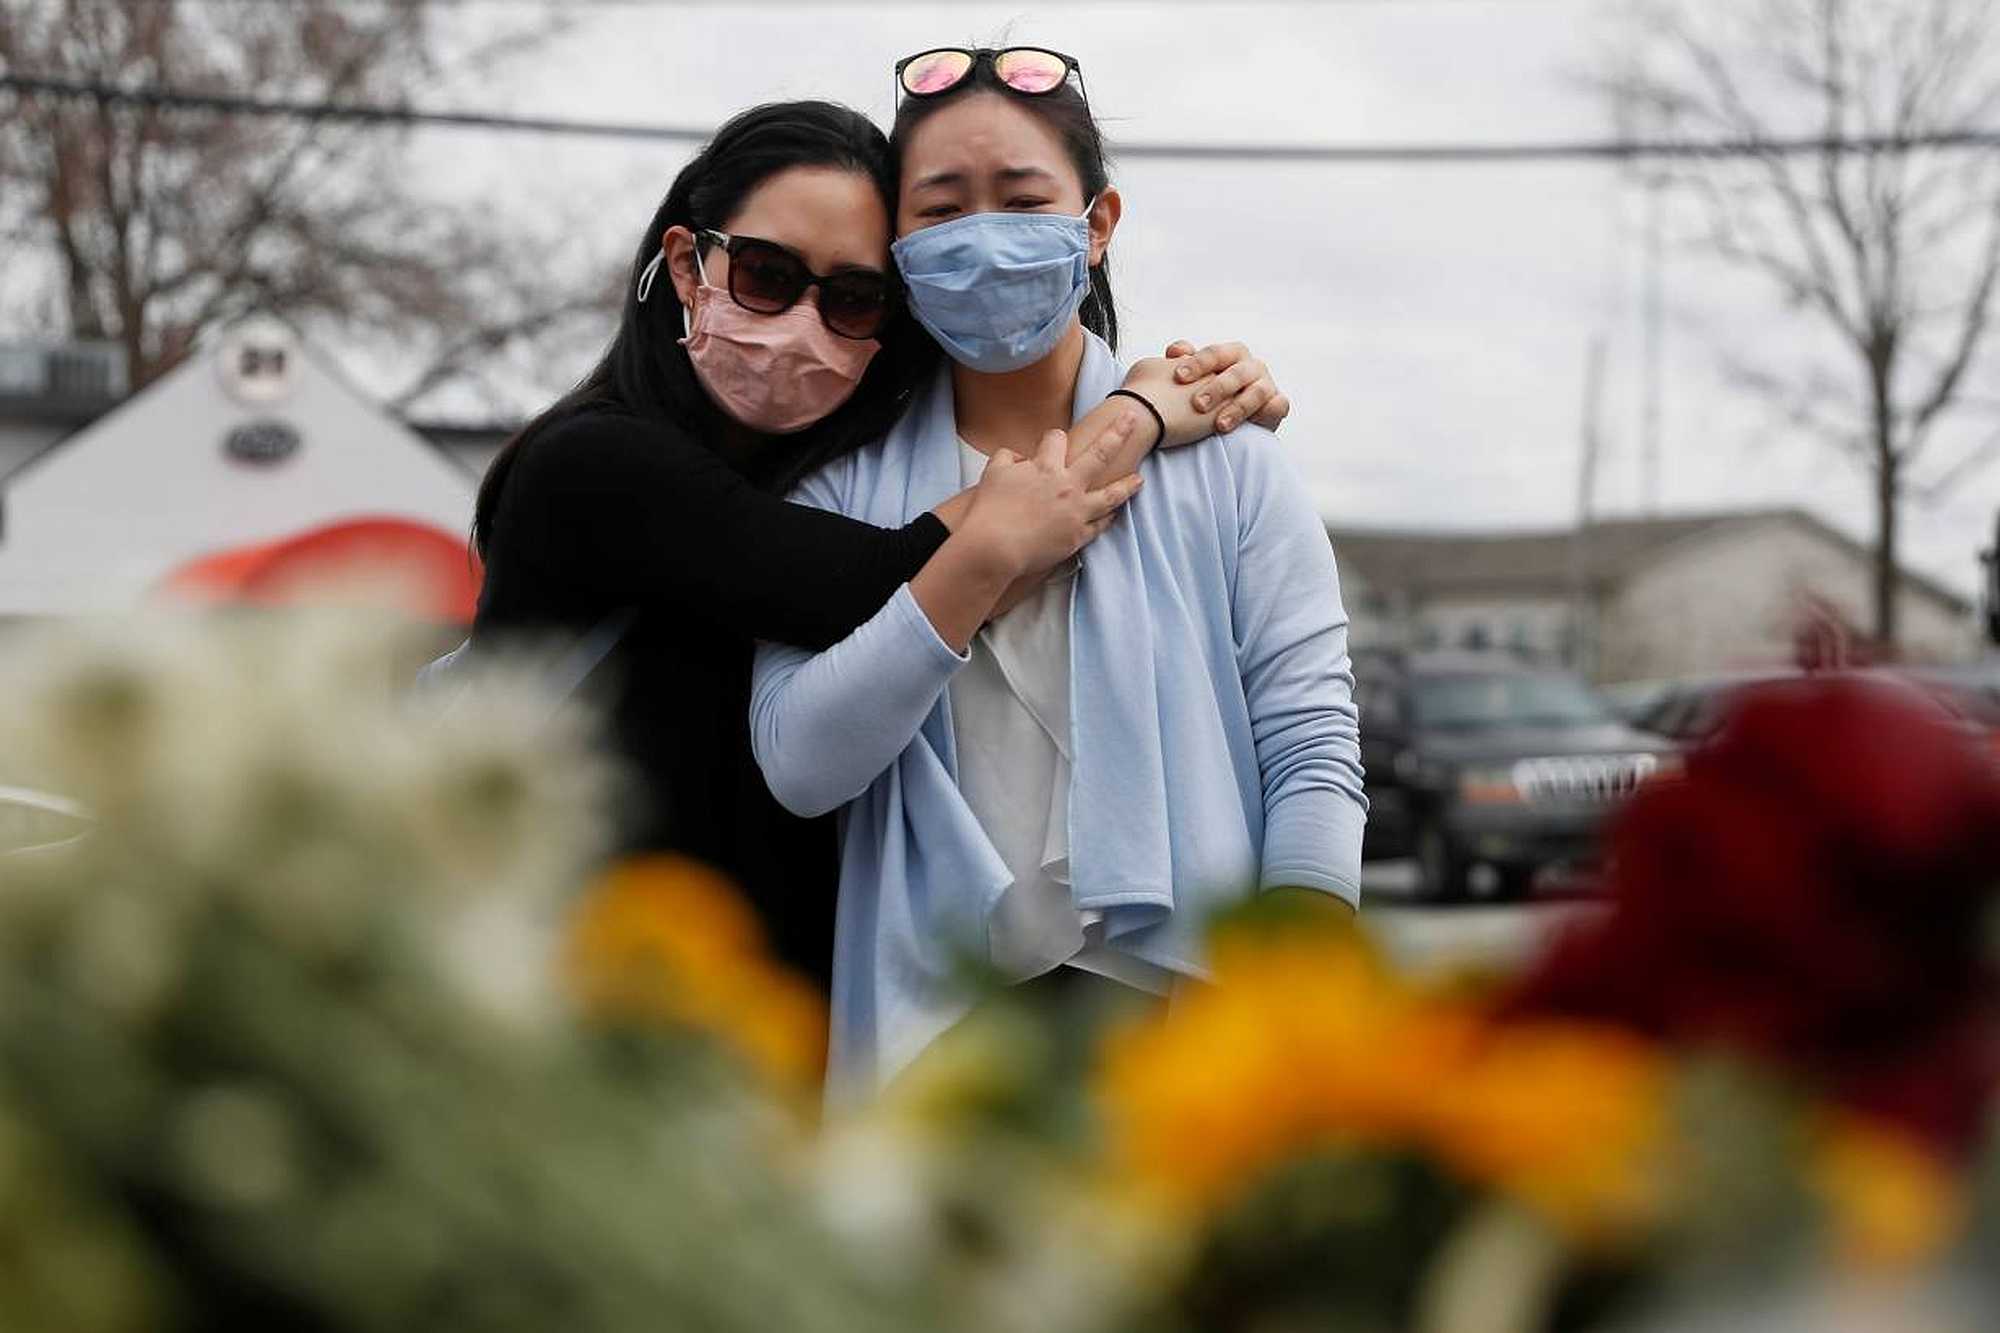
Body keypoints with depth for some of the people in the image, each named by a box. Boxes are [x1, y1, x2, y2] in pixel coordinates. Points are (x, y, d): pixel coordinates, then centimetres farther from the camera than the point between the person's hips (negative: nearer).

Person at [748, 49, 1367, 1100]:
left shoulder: (1220, 459, 6)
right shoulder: (848, 479, 9)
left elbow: (1312, 748, -1)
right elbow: (799, 764, -3)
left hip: (1189, 1005, 0)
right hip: (932, 1030, 1)